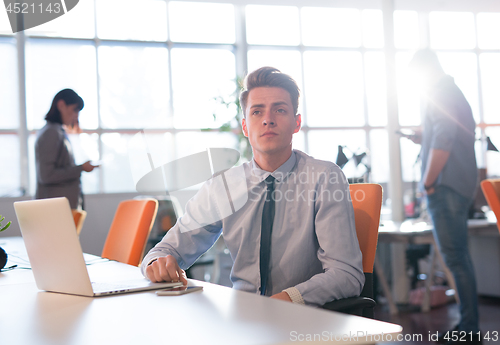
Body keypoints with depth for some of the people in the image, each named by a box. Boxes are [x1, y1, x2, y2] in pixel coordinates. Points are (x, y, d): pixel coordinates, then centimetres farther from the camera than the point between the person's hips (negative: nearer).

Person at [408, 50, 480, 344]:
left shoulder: (441, 95, -10)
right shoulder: (455, 93, 22)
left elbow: (442, 143, -21)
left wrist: (428, 183, -16)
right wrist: (421, 139, 20)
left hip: (446, 188, -11)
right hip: (460, 186, 11)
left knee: (456, 258, -9)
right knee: (459, 257, 14)